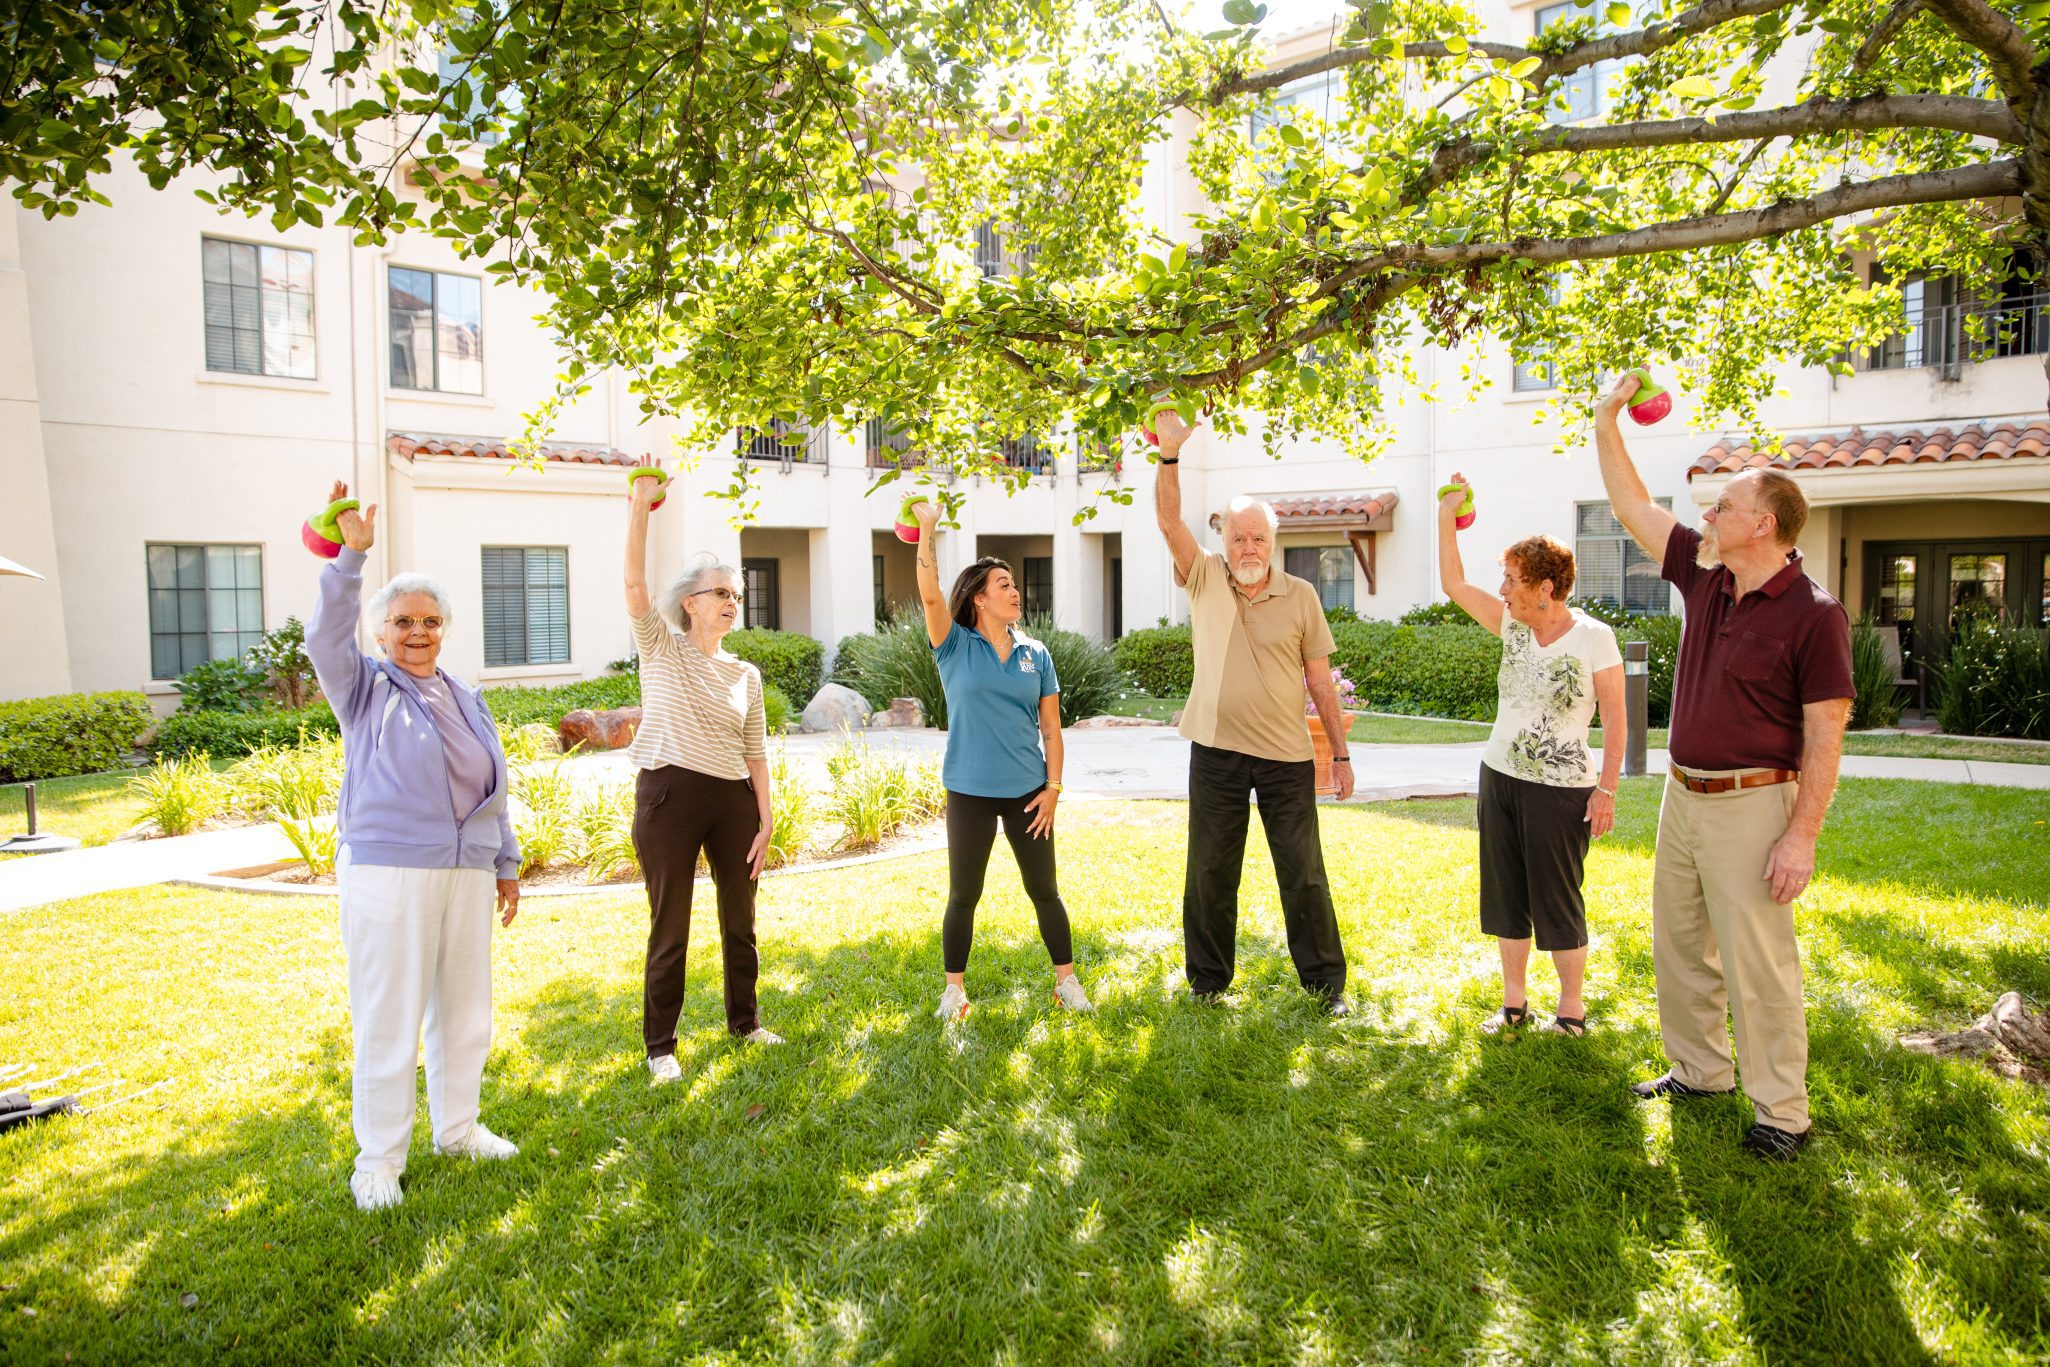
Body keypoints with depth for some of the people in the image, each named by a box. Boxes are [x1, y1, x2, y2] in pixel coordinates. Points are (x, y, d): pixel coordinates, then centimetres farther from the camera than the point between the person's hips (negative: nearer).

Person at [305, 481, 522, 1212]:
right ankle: (379, 1157, 15)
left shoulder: (466, 700, 14)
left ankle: (458, 1127, 30)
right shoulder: (363, 689, 2)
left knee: (464, 1008, 14)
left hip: (466, 873, 5)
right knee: (388, 1016, 1)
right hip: (388, 872, -5)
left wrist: (507, 864, 17)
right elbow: (325, 637, -19)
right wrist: (351, 554, -26)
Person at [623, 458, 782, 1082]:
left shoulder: (746, 674, 9)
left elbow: (756, 751, 9)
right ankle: (660, 1044, 17)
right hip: (669, 795, -4)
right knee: (670, 928, 2)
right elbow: (634, 583, -15)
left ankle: (744, 1019, 33)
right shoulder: (660, 650, 0)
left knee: (740, 919, 15)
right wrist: (640, 507, -21)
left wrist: (765, 820, 4)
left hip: (733, 798, 4)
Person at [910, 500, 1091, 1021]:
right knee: (963, 896, 8)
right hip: (969, 792, -2)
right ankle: (954, 989, 23)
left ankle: (1066, 981, 24)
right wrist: (927, 529, -23)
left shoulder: (1036, 654, 4)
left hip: (1027, 793, 2)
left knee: (1045, 891, 9)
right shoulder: (956, 648, -3)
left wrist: (1053, 786, -1)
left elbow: (1051, 729, 6)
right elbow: (930, 595, -21)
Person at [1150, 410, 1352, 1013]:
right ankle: (1207, 981, 26)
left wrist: (1341, 753, 3)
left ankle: (1326, 982, 22)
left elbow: (1320, 680, 3)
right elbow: (1169, 520, -11)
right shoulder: (1204, 579, 1)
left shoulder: (1300, 595, 0)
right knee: (1209, 872, 10)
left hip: (1287, 756, -1)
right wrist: (1170, 455, -23)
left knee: (1303, 872, 6)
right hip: (1216, 752, 1)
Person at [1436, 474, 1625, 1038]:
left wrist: (1606, 790, -12)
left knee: (1557, 901, 3)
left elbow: (1615, 719, -10)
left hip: (1561, 789, -6)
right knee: (1506, 893, 12)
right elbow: (1453, 584, 5)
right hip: (1499, 777, 6)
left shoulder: (1594, 638, -12)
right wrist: (1447, 516, -1)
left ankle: (1572, 1006, 21)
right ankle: (1513, 1001, 25)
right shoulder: (1513, 626, 3)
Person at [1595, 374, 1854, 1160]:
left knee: (1758, 965, 0)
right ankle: (1698, 1071, 34)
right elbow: (1633, 509, 13)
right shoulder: (1706, 580, 5)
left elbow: (1825, 735, -15)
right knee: (1679, 947, 17)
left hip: (1751, 806, -7)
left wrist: (1803, 836, -19)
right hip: (1683, 795, 8)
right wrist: (1606, 423, 11)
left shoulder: (1813, 615, -14)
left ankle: (1783, 1114, 15)